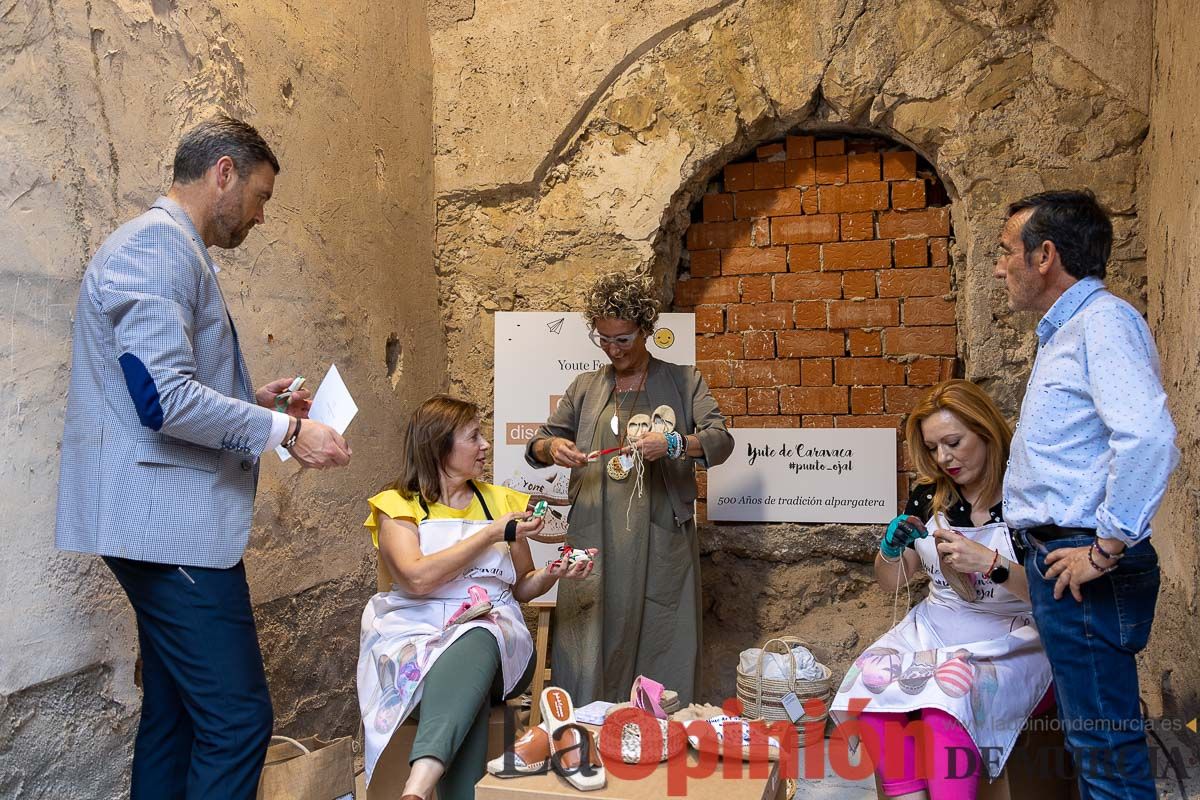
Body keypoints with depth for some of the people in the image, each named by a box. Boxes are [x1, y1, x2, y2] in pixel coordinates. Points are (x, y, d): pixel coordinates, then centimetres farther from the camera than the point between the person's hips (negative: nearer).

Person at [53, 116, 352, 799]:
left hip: (169, 520, 11)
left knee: (176, 717, 16)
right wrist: (286, 430, -16)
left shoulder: (171, 248, 22)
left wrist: (255, 402, 17)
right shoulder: (159, 243, -11)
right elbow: (163, 397, -22)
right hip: (173, 519, -11)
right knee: (238, 718, -10)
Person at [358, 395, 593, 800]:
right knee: (466, 684, -39)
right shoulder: (397, 506, 7)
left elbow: (521, 587, 27)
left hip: (492, 627, 2)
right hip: (418, 634, -2)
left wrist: (551, 574, 4)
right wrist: (492, 534, -8)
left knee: (475, 646, -38)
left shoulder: (500, 501, 18)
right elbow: (417, 579, -13)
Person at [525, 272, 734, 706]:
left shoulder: (683, 382, 10)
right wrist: (552, 447, -7)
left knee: (662, 638, -2)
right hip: (594, 537, 2)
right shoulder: (585, 387, 16)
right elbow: (537, 444, 17)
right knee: (588, 643, -1)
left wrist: (673, 443, -20)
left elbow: (721, 439, -1)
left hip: (661, 540, -2)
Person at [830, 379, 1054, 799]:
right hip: (932, 629, 5)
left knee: (948, 692, -34)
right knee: (873, 679, -24)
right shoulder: (927, 498, 6)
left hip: (1009, 639, -4)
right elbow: (890, 583, 15)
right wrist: (890, 550, -8)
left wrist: (991, 564, -27)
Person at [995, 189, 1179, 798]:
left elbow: (1149, 437, -28)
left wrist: (1107, 548, -22)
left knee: (1106, 746, -4)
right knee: (1091, 738, 17)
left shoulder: (1104, 321, -13)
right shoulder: (1065, 332, 19)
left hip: (1084, 570, -10)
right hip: (1059, 559, 10)